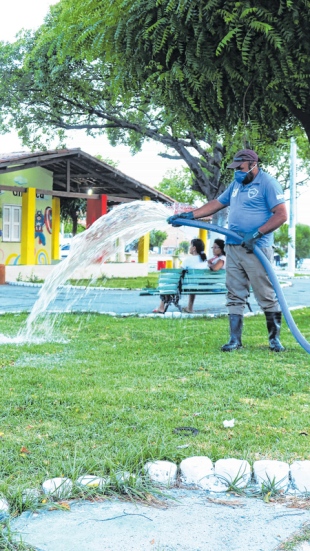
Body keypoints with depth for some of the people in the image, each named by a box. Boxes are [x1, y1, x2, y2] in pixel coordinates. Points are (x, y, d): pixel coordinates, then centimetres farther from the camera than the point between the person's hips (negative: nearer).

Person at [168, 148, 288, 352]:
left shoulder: (268, 183, -6)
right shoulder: (236, 184, 18)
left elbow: (282, 215, -12)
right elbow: (216, 204, 24)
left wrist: (256, 234, -19)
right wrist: (189, 215, 15)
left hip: (256, 249, -7)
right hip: (233, 248, 7)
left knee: (267, 296, -2)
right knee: (235, 296, 6)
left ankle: (275, 339, 8)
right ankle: (235, 340, 10)